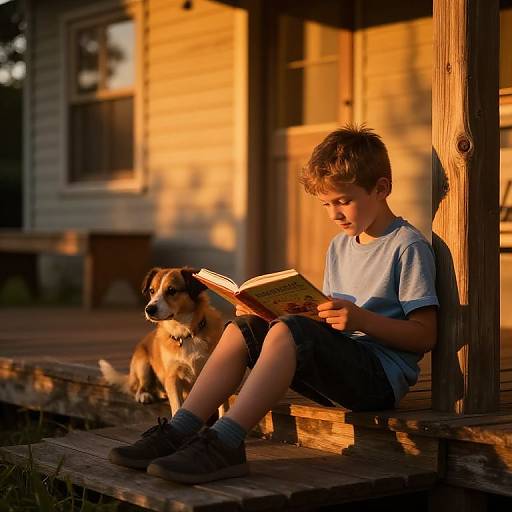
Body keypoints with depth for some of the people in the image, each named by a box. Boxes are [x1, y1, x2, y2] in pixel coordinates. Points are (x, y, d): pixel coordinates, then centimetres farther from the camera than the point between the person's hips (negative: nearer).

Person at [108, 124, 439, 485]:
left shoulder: (409, 246, -6)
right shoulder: (339, 246, 20)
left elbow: (425, 336, -11)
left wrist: (362, 319, -24)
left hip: (383, 374, -8)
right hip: (337, 368, 8)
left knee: (287, 331, -31)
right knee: (241, 329, -5)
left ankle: (226, 442, -36)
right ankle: (180, 431, -17)